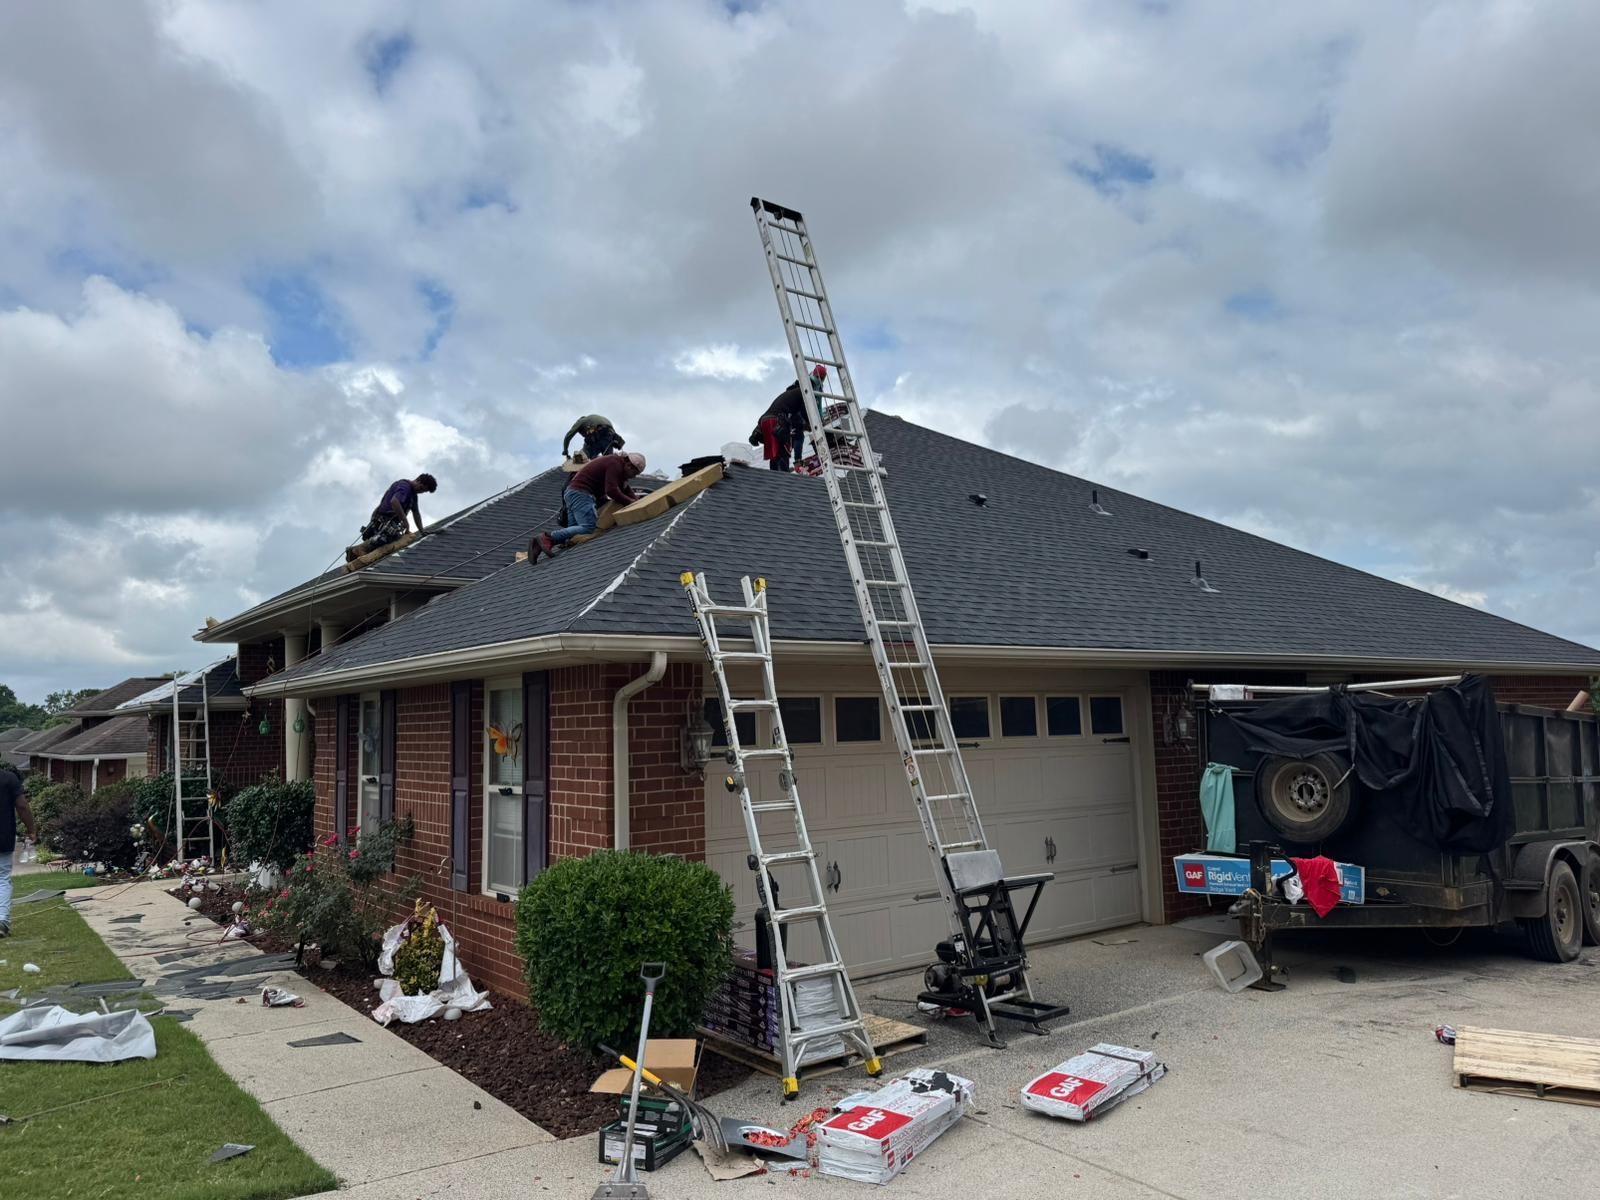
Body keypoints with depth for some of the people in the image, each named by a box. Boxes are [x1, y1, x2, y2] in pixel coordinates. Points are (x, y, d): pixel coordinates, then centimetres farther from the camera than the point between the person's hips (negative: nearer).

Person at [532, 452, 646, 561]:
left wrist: (635, 497, 9)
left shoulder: (618, 464, 20)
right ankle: (548, 536, -24)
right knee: (588, 528, -20)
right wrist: (630, 501, -11)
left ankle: (542, 542, -6)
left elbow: (625, 488, 26)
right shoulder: (614, 464, -12)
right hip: (581, 493, -11)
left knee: (575, 530, 7)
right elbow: (612, 491, -21)